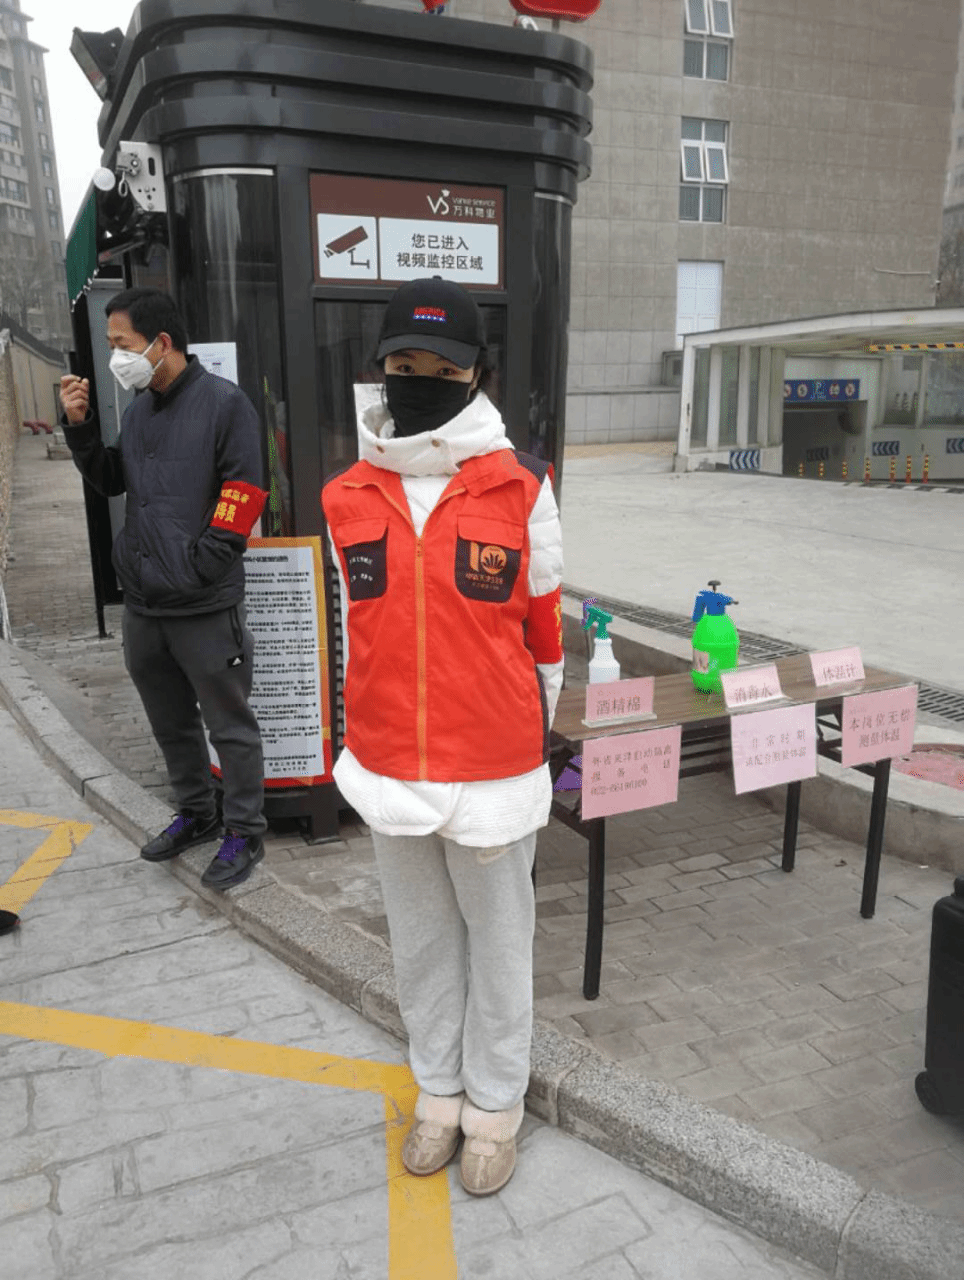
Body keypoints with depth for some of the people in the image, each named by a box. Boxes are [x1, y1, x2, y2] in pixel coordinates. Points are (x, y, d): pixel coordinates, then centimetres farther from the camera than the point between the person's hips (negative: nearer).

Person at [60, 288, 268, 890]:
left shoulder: (224, 403, -8)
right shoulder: (138, 409, 13)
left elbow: (243, 494, -12)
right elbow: (111, 480, 22)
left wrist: (197, 568, -15)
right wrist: (80, 427, 6)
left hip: (205, 608, -7)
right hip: (143, 605, 8)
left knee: (229, 726, 4)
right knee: (171, 721, 19)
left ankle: (245, 833, 19)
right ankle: (197, 814, 37)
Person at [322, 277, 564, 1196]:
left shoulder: (520, 490, -9)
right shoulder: (347, 498, 0)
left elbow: (544, 633, 0)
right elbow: (355, 632, 10)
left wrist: (526, 744, 7)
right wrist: (364, 744, 15)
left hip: (492, 770, -3)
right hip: (388, 771, 3)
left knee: (497, 939, 15)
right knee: (420, 939, 20)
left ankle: (495, 1102, 38)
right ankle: (438, 1088, 43)